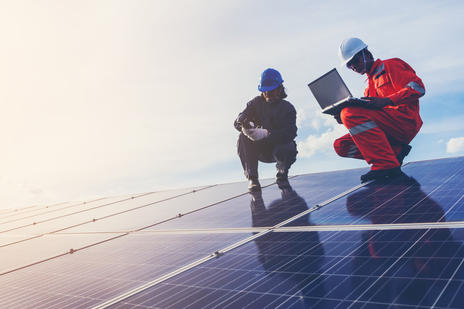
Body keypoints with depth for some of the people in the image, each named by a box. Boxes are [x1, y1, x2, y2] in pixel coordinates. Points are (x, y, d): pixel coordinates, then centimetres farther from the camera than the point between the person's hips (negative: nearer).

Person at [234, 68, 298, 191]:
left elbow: (290, 133, -25)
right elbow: (237, 122, -12)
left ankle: (282, 175, -2)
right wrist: (243, 123, -40)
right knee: (243, 138, -26)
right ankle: (252, 179, -19)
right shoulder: (256, 103, 0)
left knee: (289, 149, -36)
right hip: (260, 149, 3)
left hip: (279, 145, -2)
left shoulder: (287, 108, -7)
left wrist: (266, 133, -42)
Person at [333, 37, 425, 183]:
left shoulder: (390, 65, 7)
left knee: (350, 113, -27)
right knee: (340, 145, -3)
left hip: (405, 120, -8)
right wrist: (343, 118, 1)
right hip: (388, 132, 8)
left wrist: (386, 101, -22)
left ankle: (386, 164, -29)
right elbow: (370, 113, 21)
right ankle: (395, 151, -10)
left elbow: (418, 88, -7)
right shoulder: (369, 86, 30)